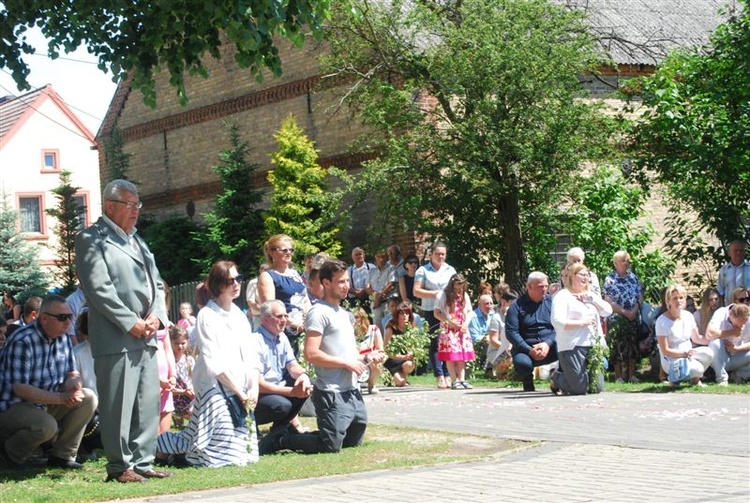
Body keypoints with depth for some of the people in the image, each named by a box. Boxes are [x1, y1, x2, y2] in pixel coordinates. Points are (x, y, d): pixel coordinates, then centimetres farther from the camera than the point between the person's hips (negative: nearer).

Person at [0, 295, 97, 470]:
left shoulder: (63, 338, 2)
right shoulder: (22, 342, -23)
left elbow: (73, 374, 8)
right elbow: (20, 389, -26)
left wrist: (74, 386, -19)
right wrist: (61, 398, -29)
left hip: (45, 404, 8)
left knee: (88, 398, -10)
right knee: (47, 425, -36)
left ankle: (61, 456, -2)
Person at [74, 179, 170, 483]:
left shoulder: (137, 240, 23)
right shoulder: (92, 240, -3)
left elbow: (156, 283, 21)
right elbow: (99, 289, -13)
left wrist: (156, 315, 3)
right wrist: (131, 323, -15)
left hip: (146, 337, 8)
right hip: (115, 340, -8)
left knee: (148, 405, 9)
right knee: (118, 406, -6)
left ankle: (142, 462, 16)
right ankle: (120, 466, 2)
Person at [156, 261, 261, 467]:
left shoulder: (239, 316, 15)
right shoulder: (207, 315, -8)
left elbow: (252, 356, 11)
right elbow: (213, 362, -13)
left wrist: (254, 388, -3)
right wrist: (239, 392, -11)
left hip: (241, 392, 8)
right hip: (214, 388, -8)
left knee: (246, 451, 6)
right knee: (221, 454, -13)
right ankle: (158, 443, 9)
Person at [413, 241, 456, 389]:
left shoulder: (450, 270, 16)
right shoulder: (423, 271, 6)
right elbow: (417, 291, -2)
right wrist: (435, 293, -9)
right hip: (431, 311, -2)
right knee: (435, 343, -5)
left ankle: (447, 376, -2)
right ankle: (440, 377, -4)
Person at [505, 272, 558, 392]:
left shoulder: (551, 302, 9)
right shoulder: (517, 306, 3)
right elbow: (511, 332, -6)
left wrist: (548, 344, -18)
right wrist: (529, 350, -17)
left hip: (549, 346, 1)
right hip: (526, 348, -1)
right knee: (522, 364, -36)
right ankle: (528, 382, 3)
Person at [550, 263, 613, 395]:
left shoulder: (590, 295, 20)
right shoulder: (563, 296, -3)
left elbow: (608, 311, 10)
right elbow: (557, 322, -15)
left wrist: (592, 299, -1)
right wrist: (582, 323, -15)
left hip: (593, 346, 7)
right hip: (572, 348, -7)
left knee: (597, 388, 5)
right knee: (579, 389, -10)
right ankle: (555, 378, 20)